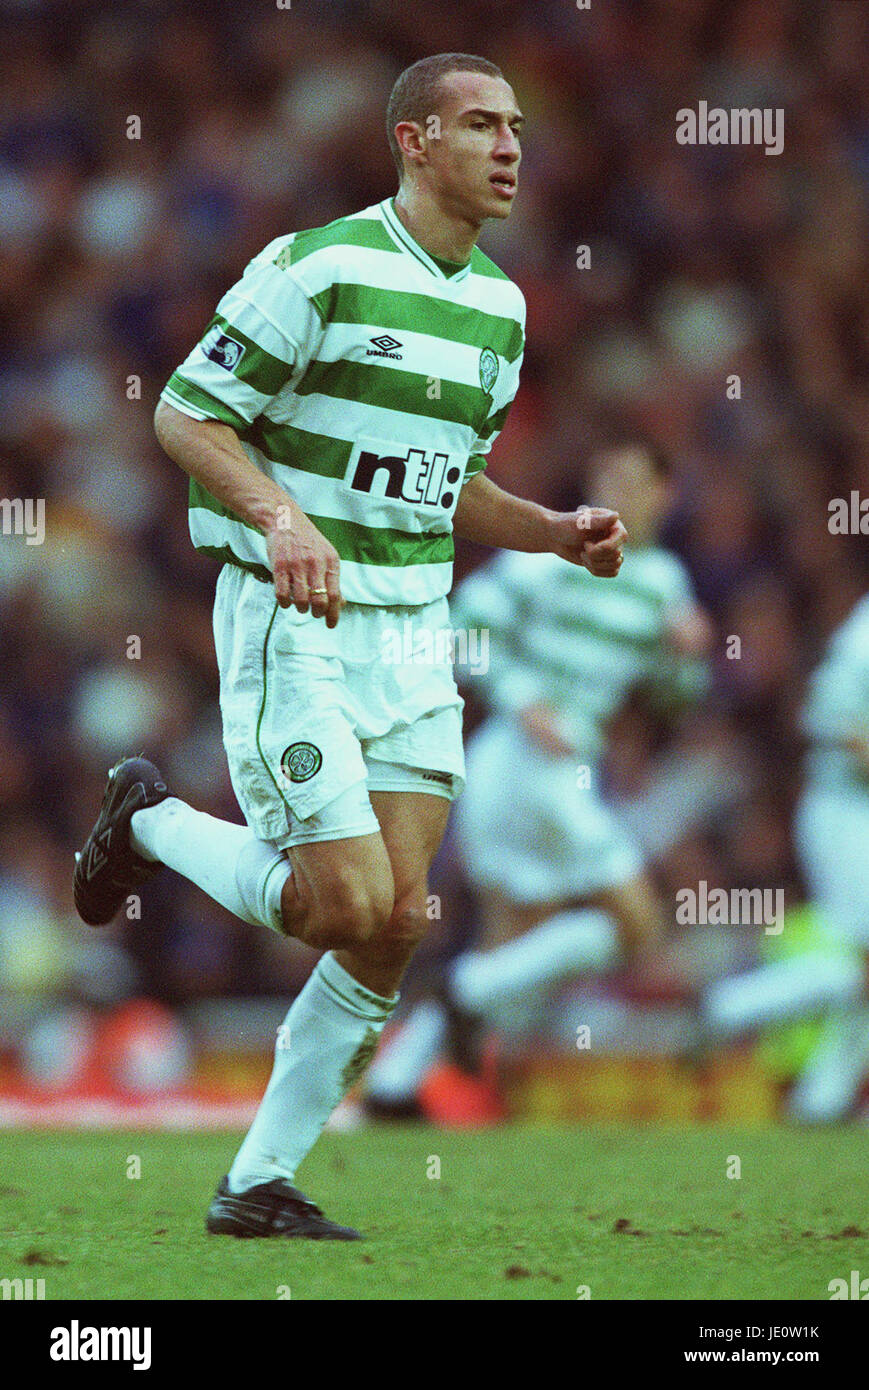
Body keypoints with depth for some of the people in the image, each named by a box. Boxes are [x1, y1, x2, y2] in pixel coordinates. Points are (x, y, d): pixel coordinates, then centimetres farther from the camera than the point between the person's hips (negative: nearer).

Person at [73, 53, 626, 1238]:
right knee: (348, 907, -14)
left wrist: (563, 535, 5)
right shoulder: (319, 268, -13)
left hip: (411, 633, 7)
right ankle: (153, 822, 15)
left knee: (398, 926, -2)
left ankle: (261, 1184, 8)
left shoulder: (497, 305, 11)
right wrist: (283, 518, -26)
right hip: (290, 622, -7)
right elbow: (187, 416, -11)